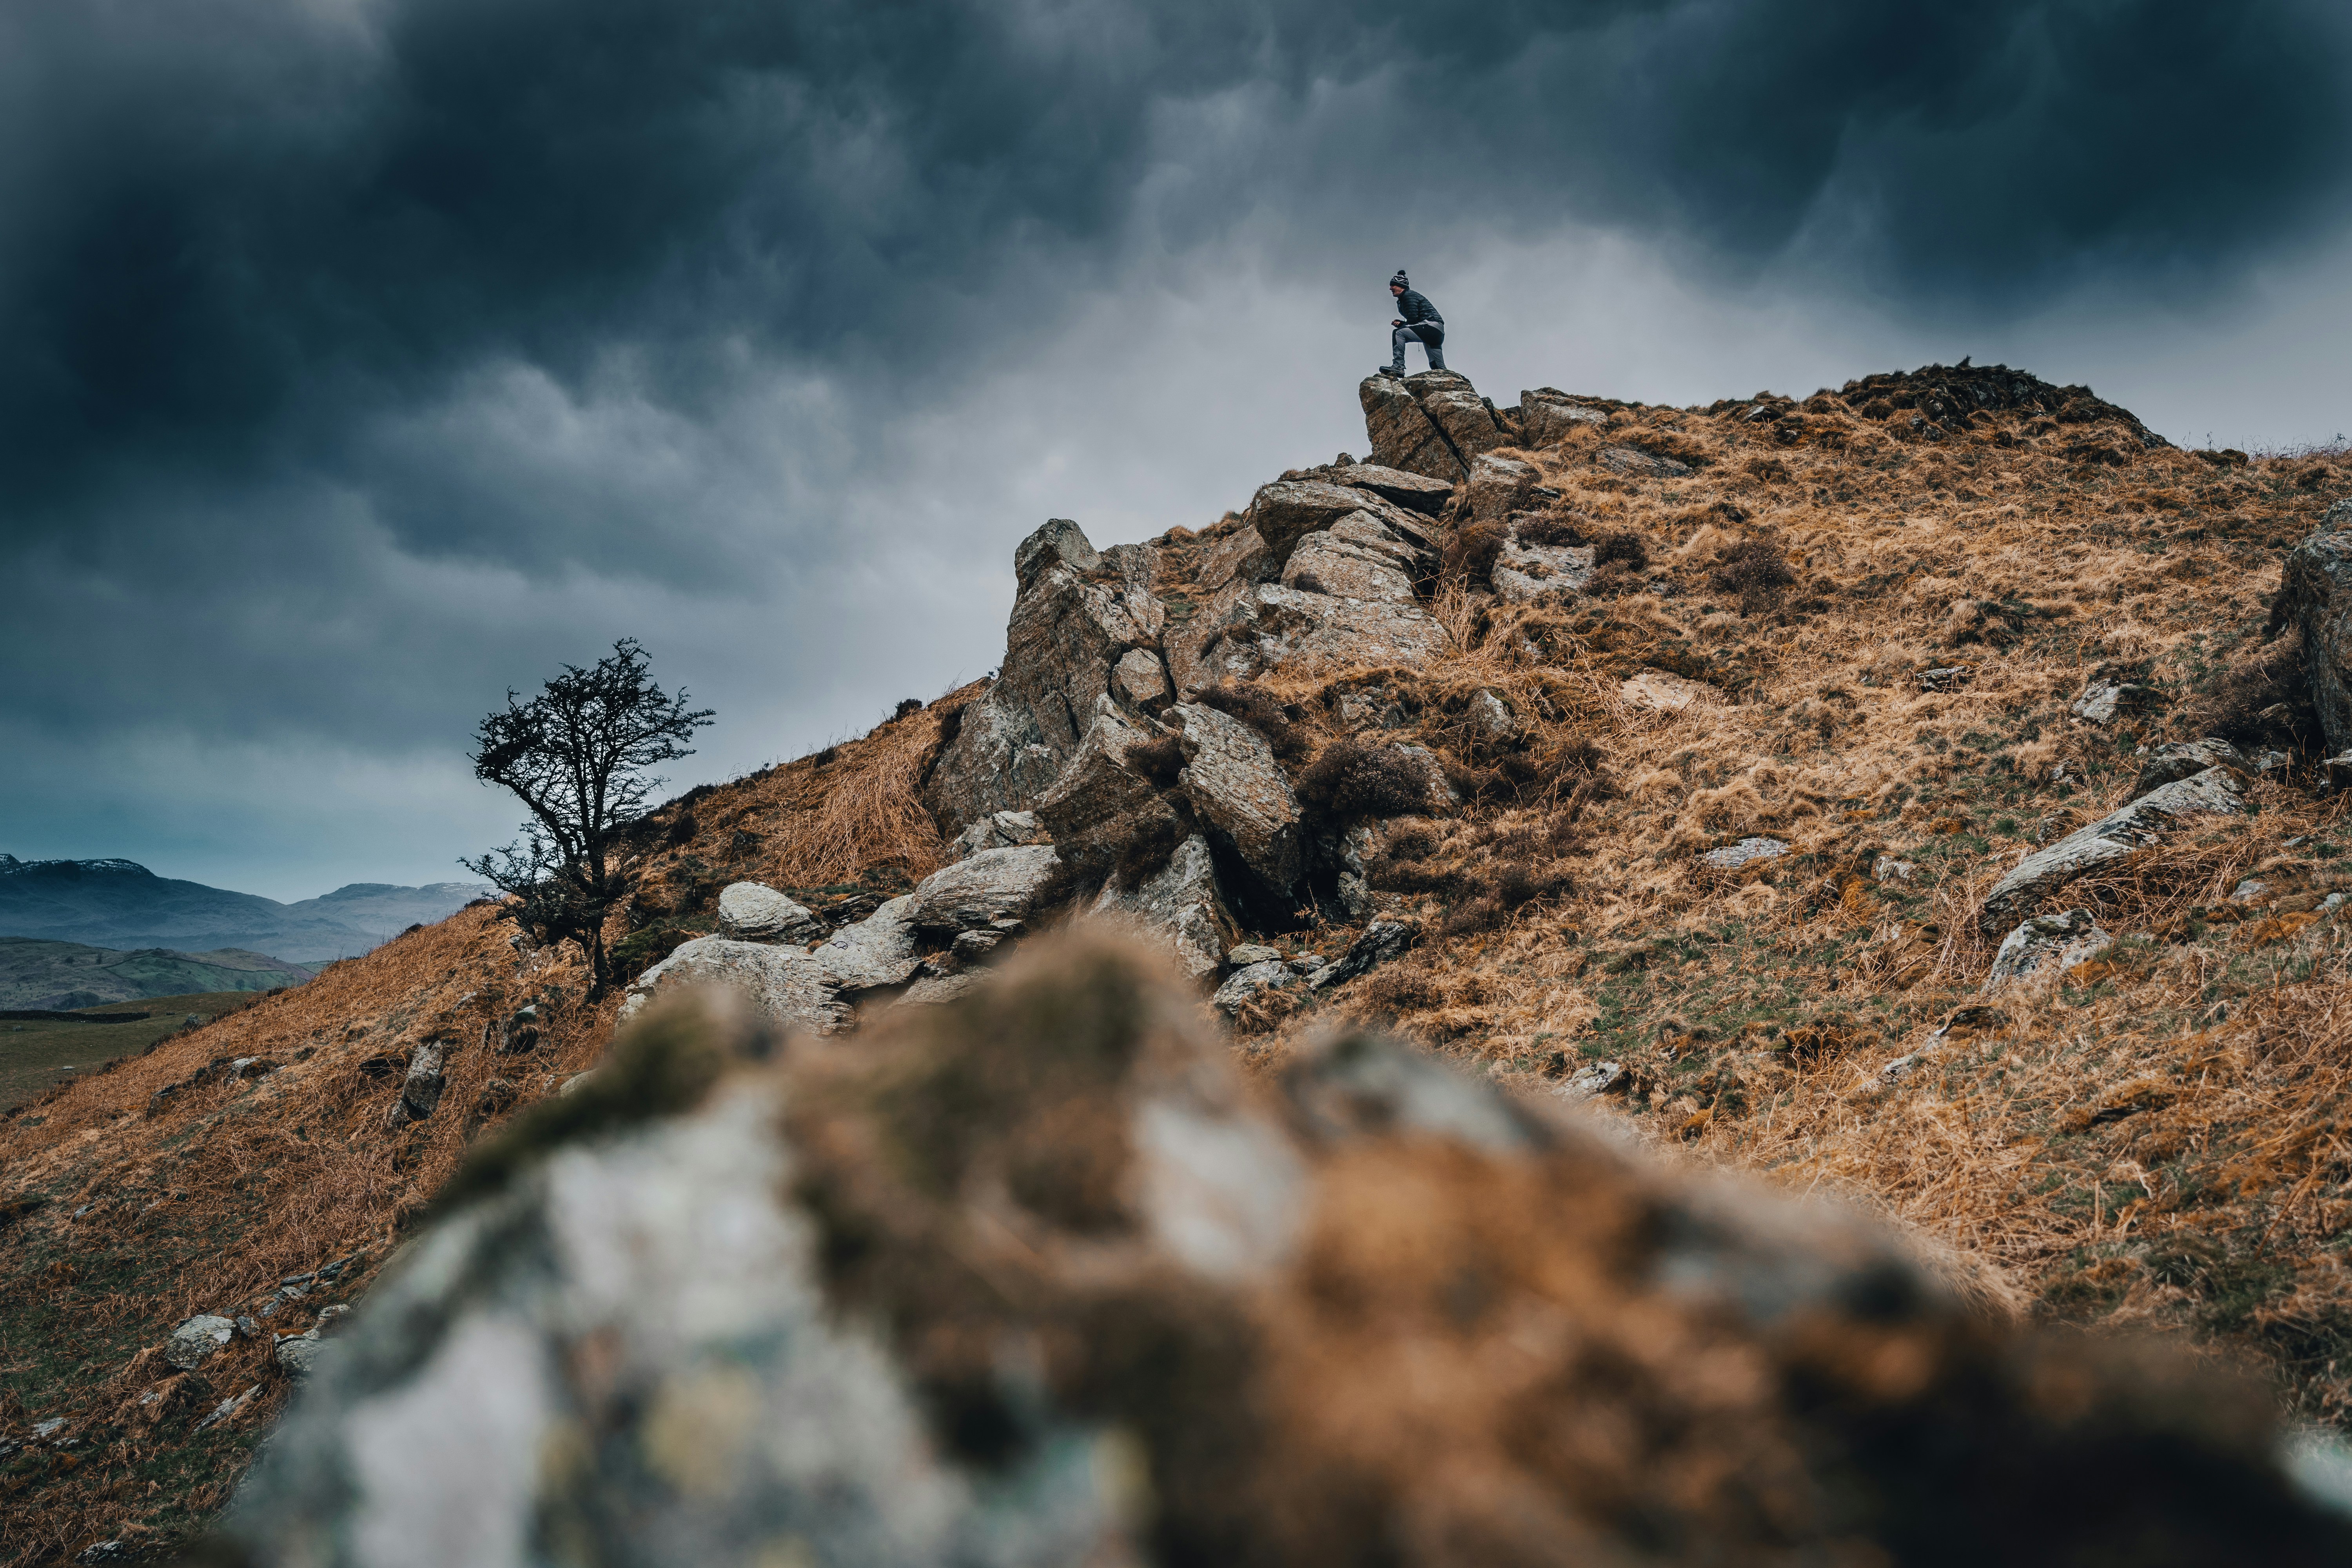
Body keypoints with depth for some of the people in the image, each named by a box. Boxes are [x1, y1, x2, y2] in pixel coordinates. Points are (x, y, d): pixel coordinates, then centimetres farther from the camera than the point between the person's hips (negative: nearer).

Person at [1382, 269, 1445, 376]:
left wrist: (1400, 326, -1)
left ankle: (1398, 367, -33)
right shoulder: (1403, 299, 25)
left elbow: (1413, 318, -16)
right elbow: (1413, 321, 21)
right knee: (1437, 368, 13)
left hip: (1431, 325, -10)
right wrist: (1401, 324, 3)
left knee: (1398, 333, -22)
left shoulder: (1409, 295, -5)